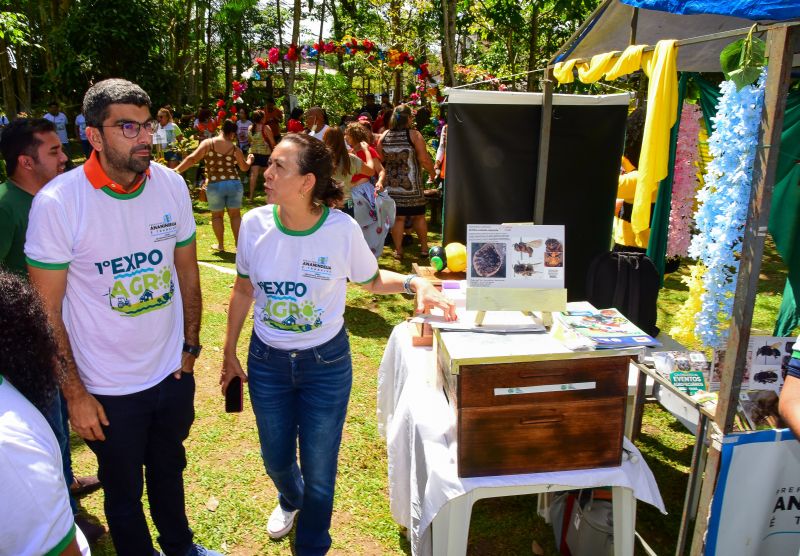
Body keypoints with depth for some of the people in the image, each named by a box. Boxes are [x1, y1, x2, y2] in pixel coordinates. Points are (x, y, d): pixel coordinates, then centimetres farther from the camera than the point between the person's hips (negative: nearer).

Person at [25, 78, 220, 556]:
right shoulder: (57, 203, -19)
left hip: (173, 373, 4)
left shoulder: (171, 184, -7)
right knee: (124, 491, 18)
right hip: (108, 390, -3)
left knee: (169, 470, 26)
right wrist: (74, 393, -12)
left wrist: (191, 346, 6)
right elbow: (47, 312, -13)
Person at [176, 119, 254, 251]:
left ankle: (220, 244, 20)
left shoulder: (208, 143, -3)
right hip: (234, 183, 1)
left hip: (215, 185, -1)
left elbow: (192, 159, -12)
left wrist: (177, 170, -9)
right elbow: (244, 168, 14)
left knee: (217, 215, 16)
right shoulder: (235, 149, 1)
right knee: (235, 215, 13)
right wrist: (249, 160, 35)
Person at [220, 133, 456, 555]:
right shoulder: (255, 223, -13)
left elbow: (372, 280, -2)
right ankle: (290, 499, 60)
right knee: (276, 458, 22)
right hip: (266, 361, 3)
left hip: (326, 362, -2)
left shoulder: (342, 229, -20)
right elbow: (243, 291, 2)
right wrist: (229, 354, 8)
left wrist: (414, 283, -22)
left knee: (319, 468, 11)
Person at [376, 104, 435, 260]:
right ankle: (424, 248, 20)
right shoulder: (414, 135, -8)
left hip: (391, 184, 3)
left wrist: (381, 179, 18)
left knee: (397, 217, 7)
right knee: (418, 216, 11)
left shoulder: (384, 136, 2)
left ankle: (398, 250, 11)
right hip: (411, 185, -3)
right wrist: (432, 172, 4)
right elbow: (424, 159, -11)